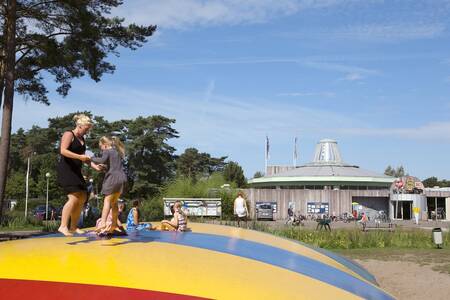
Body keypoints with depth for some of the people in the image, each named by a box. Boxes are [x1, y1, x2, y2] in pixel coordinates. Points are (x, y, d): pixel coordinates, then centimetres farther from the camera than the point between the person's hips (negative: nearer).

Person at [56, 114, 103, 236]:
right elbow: (63, 151, -19)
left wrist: (94, 165, 8)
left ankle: (73, 227, 11)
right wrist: (80, 157, -24)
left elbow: (83, 156, 22)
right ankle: (63, 226, -19)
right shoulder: (69, 134, -6)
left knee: (82, 198, 5)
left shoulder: (82, 139, 20)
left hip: (76, 171, 9)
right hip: (65, 169, -9)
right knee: (74, 198, -19)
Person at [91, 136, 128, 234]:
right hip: (121, 178, 8)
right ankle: (114, 224, 15)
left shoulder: (107, 151, 0)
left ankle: (103, 222, -23)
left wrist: (91, 158, -6)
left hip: (113, 178, -8)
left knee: (107, 200, -11)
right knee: (114, 202, 14)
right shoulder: (117, 152, 24)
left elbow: (102, 160, -19)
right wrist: (104, 167, 27)